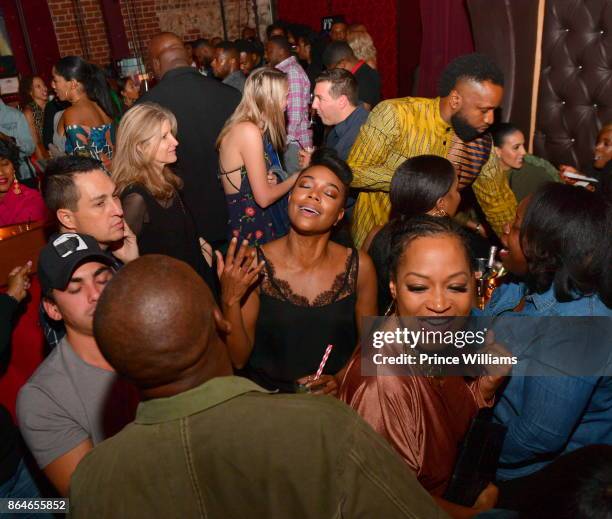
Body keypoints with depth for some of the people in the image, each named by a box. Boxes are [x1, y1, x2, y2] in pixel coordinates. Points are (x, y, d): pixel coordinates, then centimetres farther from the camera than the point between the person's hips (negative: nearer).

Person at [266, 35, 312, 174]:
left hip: (293, 141, -8)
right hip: (288, 140, 8)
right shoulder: (284, 70, 15)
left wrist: (285, 140, -15)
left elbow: (295, 113, -19)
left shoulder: (292, 72, -14)